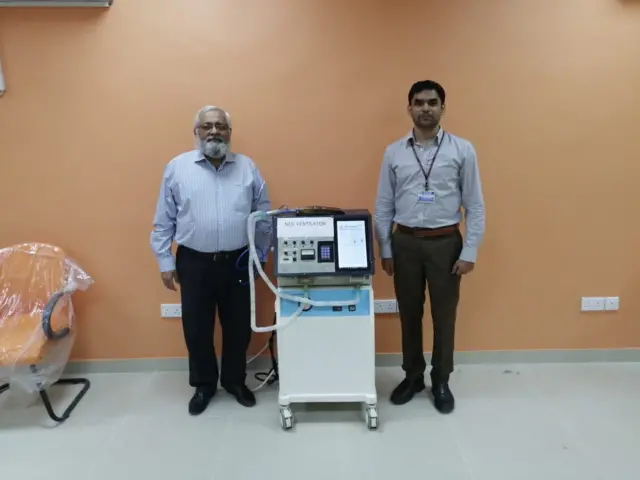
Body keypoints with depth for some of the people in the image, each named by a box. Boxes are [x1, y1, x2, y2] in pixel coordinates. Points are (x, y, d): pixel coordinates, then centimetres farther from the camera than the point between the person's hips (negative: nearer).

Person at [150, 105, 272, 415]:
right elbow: (164, 221, 2)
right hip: (194, 263, -1)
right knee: (197, 328, 10)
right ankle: (203, 385, 30)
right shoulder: (177, 168, 0)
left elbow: (263, 215, 7)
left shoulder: (247, 167, 3)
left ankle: (235, 381, 33)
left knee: (238, 326, 12)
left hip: (237, 262, 1)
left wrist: (262, 254, 4)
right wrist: (165, 262, 0)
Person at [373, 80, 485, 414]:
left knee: (444, 315, 9)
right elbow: (383, 206, 5)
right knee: (409, 314, 13)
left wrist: (469, 252, -7)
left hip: (446, 242, -1)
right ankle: (413, 376, 31)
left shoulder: (462, 150, -2)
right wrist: (385, 250, 3)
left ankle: (441, 382, 28)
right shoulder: (393, 153, 3)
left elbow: (475, 206, -2)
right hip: (405, 242, 2)